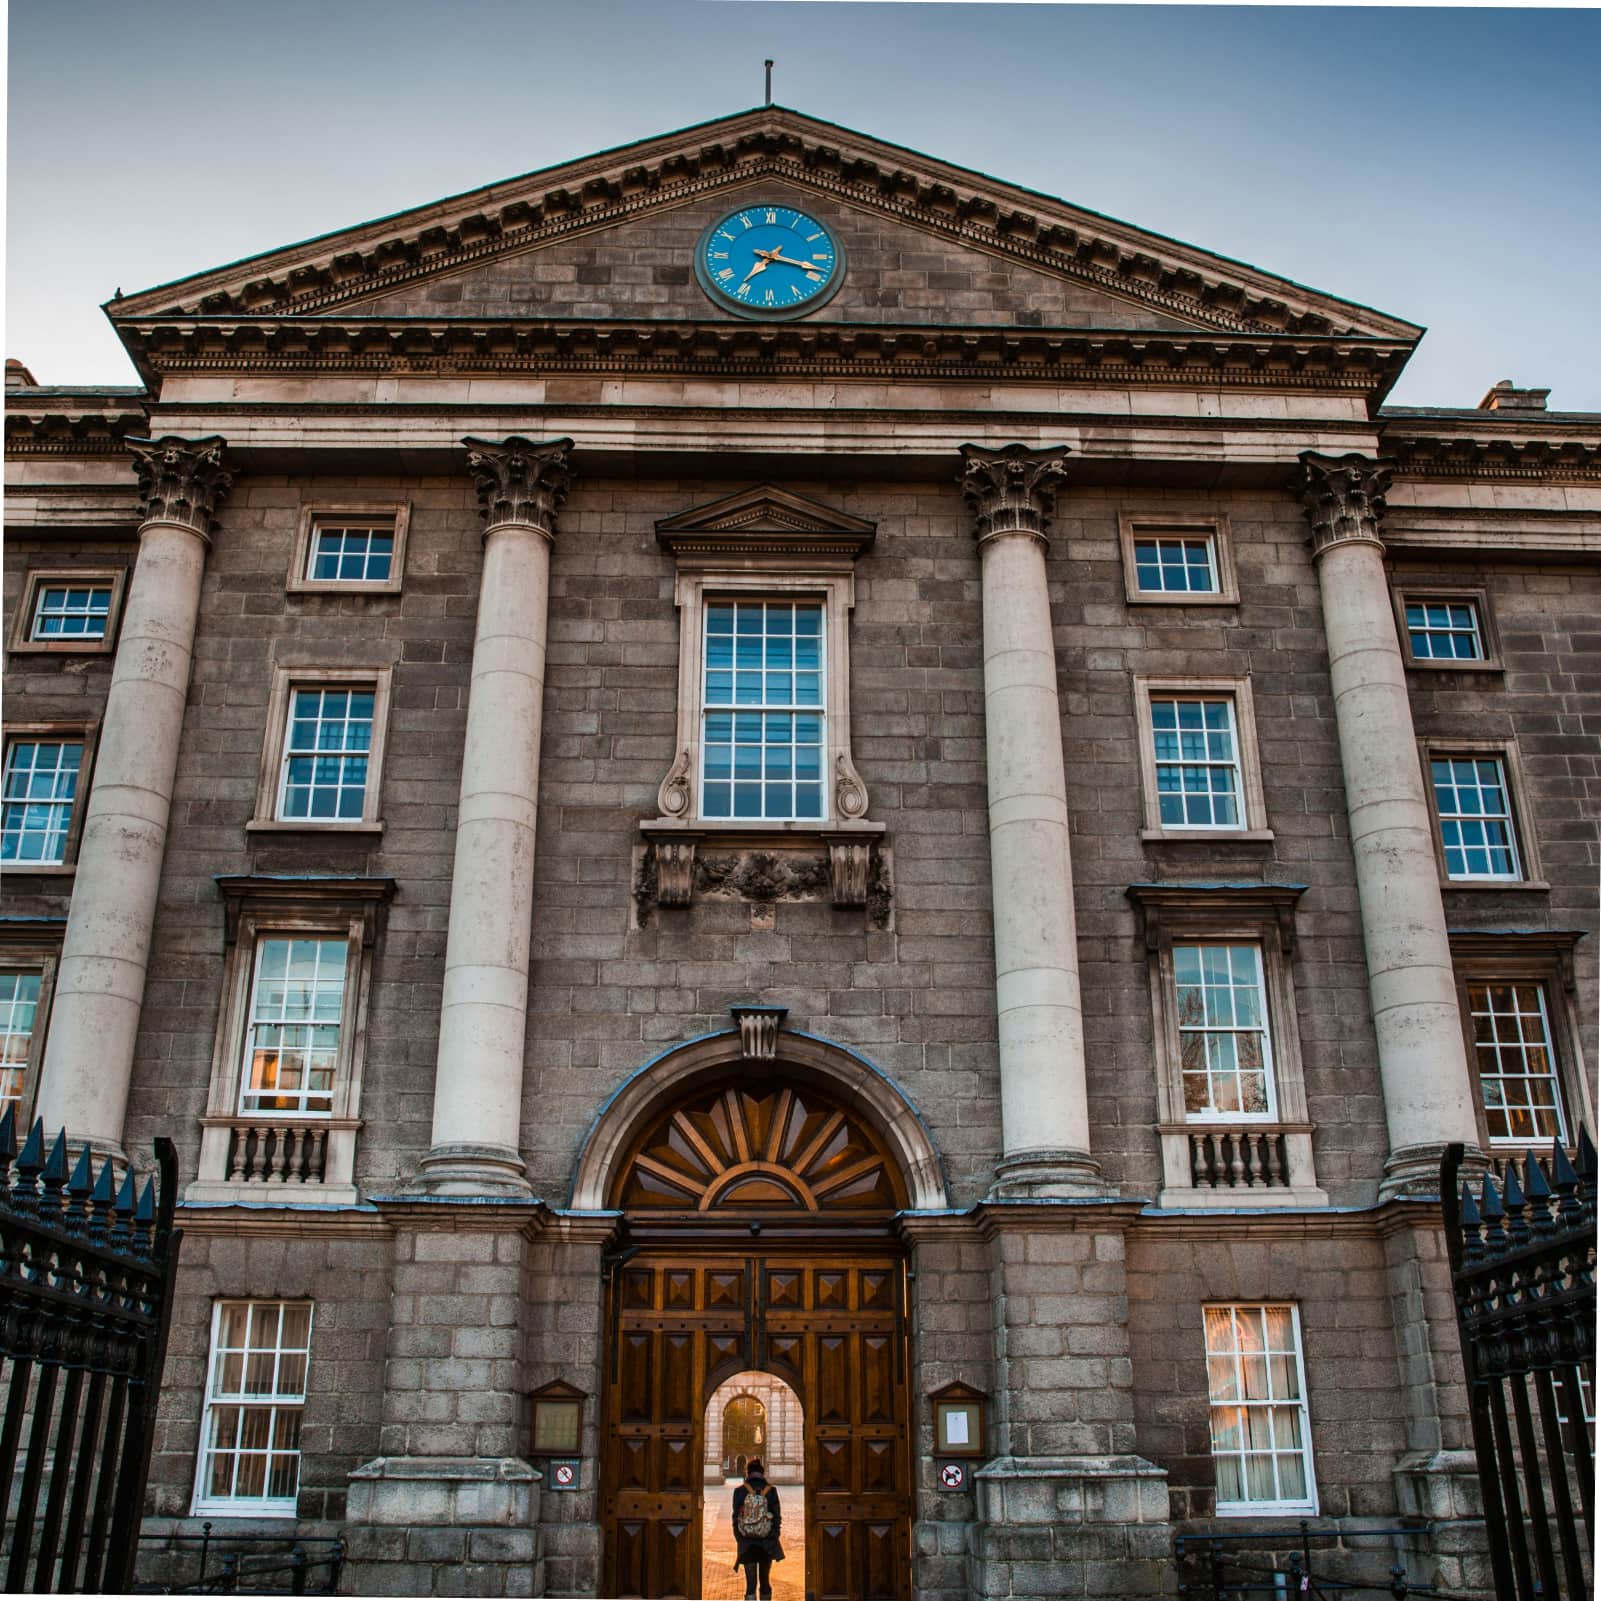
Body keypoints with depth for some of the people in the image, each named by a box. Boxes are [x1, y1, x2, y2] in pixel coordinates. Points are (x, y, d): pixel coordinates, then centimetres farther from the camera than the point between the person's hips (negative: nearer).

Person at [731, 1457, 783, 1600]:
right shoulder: (771, 1491, -6)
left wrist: (739, 1539, 7)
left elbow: (736, 1517, -2)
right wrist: (774, 1538, 8)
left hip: (747, 1543, -1)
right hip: (767, 1543, 1)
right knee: (765, 1580, 18)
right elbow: (777, 1517, -2)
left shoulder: (739, 1491, -6)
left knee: (750, 1583, 2)